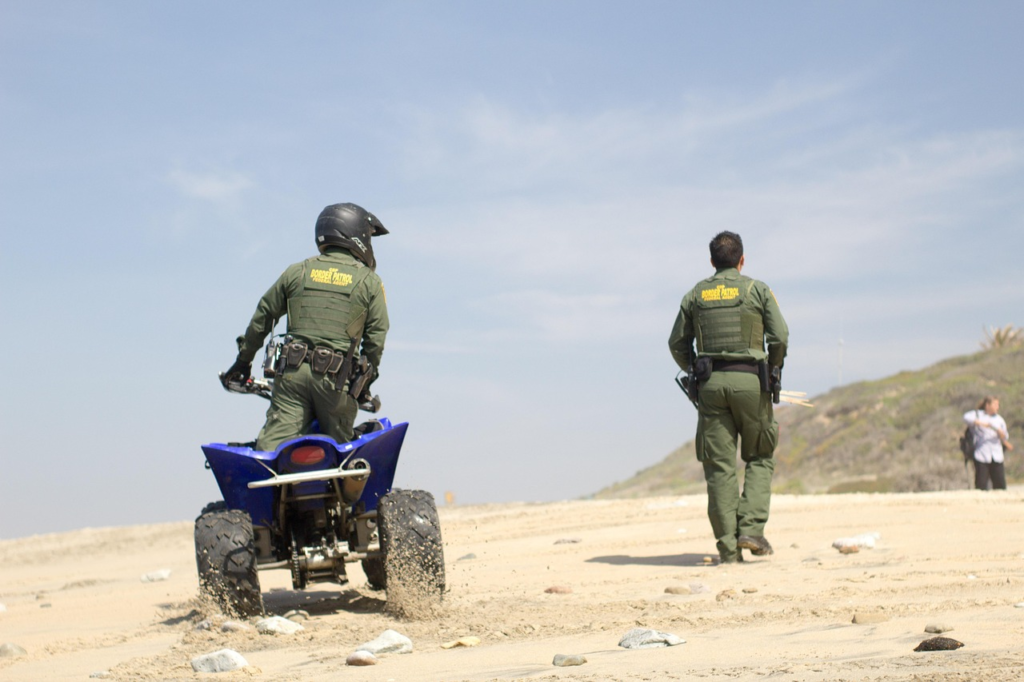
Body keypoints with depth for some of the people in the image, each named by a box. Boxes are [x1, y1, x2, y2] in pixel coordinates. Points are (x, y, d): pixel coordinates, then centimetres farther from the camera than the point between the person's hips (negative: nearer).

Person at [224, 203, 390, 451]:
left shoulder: (297, 271, 14)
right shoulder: (369, 282, 7)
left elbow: (263, 317, 18)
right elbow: (376, 336, 6)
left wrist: (243, 360, 30)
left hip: (292, 371, 2)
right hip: (336, 377, -2)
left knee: (272, 444, -6)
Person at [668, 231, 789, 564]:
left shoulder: (695, 294, 11)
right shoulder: (758, 290, 3)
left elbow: (677, 343, 11)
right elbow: (780, 337, -3)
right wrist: (771, 370, 14)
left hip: (711, 384, 2)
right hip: (750, 380, -2)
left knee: (719, 465, 4)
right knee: (759, 458, 13)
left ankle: (728, 546, 0)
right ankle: (751, 529, -2)